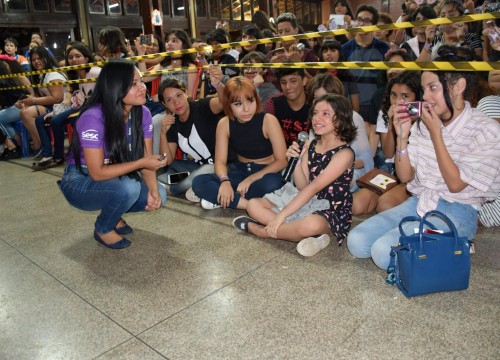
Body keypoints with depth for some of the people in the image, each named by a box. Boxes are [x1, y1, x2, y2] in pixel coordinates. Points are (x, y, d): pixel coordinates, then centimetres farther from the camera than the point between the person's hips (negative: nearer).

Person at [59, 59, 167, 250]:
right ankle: (103, 230, -2)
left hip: (116, 178, 6)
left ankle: (112, 214, 13)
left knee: (158, 195, -14)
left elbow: (146, 158, -7)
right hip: (80, 182, -6)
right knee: (129, 188, -33)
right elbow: (97, 173, -27)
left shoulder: (142, 113, -12)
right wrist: (141, 163, -30)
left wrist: (153, 189, -23)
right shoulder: (93, 118, -29)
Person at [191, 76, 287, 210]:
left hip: (266, 173, -3)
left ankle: (219, 198, -20)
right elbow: (220, 162, -9)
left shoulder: (268, 120, -18)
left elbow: (282, 160, -17)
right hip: (240, 171, 3)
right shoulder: (224, 124, -9)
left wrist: (250, 179, -25)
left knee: (271, 184, -40)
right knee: (199, 182, -20)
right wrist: (225, 181, -32)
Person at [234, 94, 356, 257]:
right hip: (306, 204, 7)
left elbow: (313, 188, -22)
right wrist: (297, 160, -13)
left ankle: (260, 230, -15)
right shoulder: (310, 145, 5)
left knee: (311, 225, -42)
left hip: (331, 212, -6)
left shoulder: (344, 153, -14)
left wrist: (281, 215, -25)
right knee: (253, 204, -3)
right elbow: (302, 187, 3)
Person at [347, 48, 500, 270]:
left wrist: (435, 133, -16)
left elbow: (456, 185, -14)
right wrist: (402, 137, -11)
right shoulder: (423, 123, 4)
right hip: (419, 203, 6)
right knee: (357, 242, -12)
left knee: (383, 251, -25)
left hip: (456, 212, -5)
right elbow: (405, 177, 5)